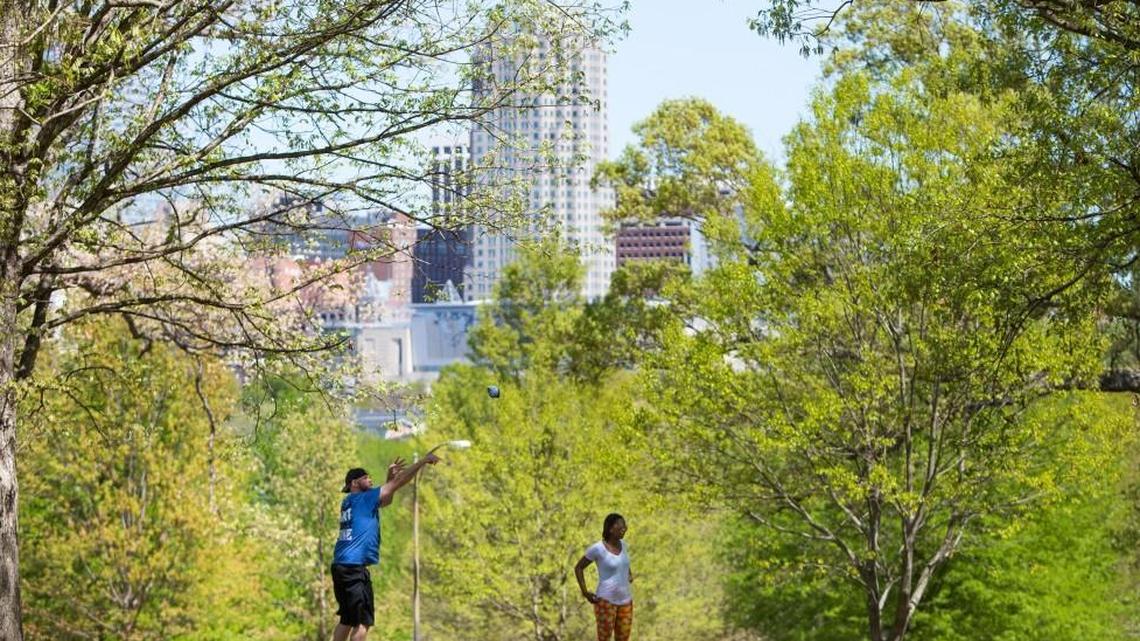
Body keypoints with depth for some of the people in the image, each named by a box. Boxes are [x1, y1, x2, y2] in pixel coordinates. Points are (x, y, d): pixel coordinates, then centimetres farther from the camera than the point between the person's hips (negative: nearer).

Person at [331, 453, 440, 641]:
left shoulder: (349, 502, 17)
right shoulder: (361, 498, -7)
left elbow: (385, 500, 29)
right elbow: (398, 483, -7)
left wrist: (389, 476, 20)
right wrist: (422, 461, -3)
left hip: (341, 567, 9)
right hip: (354, 567, -9)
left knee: (347, 619, 15)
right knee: (363, 621, -8)